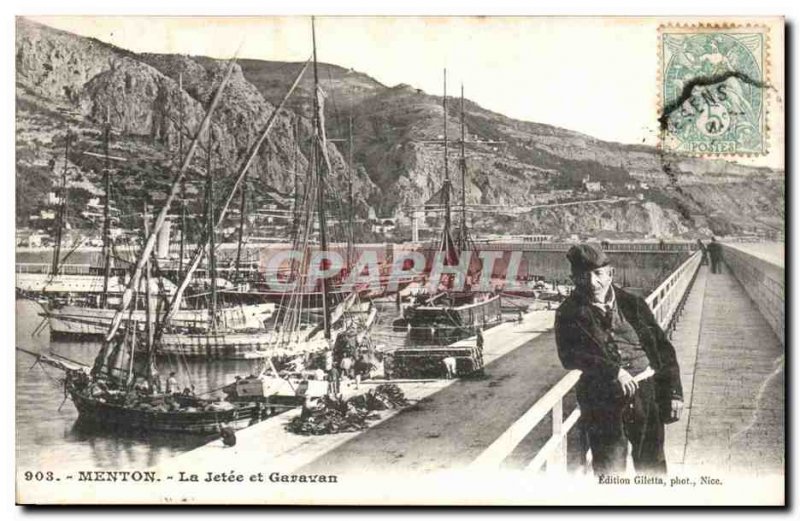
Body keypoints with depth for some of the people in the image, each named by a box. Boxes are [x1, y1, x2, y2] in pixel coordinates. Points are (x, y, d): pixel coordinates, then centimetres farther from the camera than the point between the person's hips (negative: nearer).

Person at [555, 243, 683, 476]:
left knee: (652, 467, 17)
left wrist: (674, 392, 1)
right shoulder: (570, 313, -2)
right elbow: (568, 355, -17)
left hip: (647, 393, 3)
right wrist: (612, 370, -25)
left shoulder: (633, 303, 6)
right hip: (603, 402, -2)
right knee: (609, 471, 2)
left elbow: (663, 348, 7)